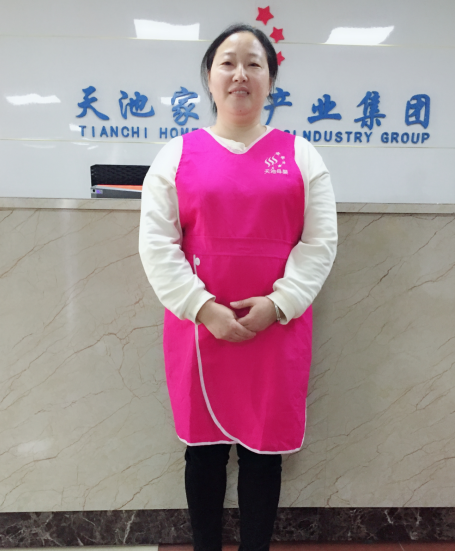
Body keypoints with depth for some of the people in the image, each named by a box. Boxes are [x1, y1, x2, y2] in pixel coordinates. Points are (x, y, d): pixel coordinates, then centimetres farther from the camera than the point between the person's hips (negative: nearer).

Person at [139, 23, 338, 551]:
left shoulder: (300, 154, 7)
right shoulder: (177, 153, 5)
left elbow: (320, 241, 1)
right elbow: (156, 242, -2)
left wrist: (277, 303, -11)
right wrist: (203, 308, -12)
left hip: (277, 327, 1)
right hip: (199, 326, 0)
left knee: (265, 448, 11)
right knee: (204, 446, 13)